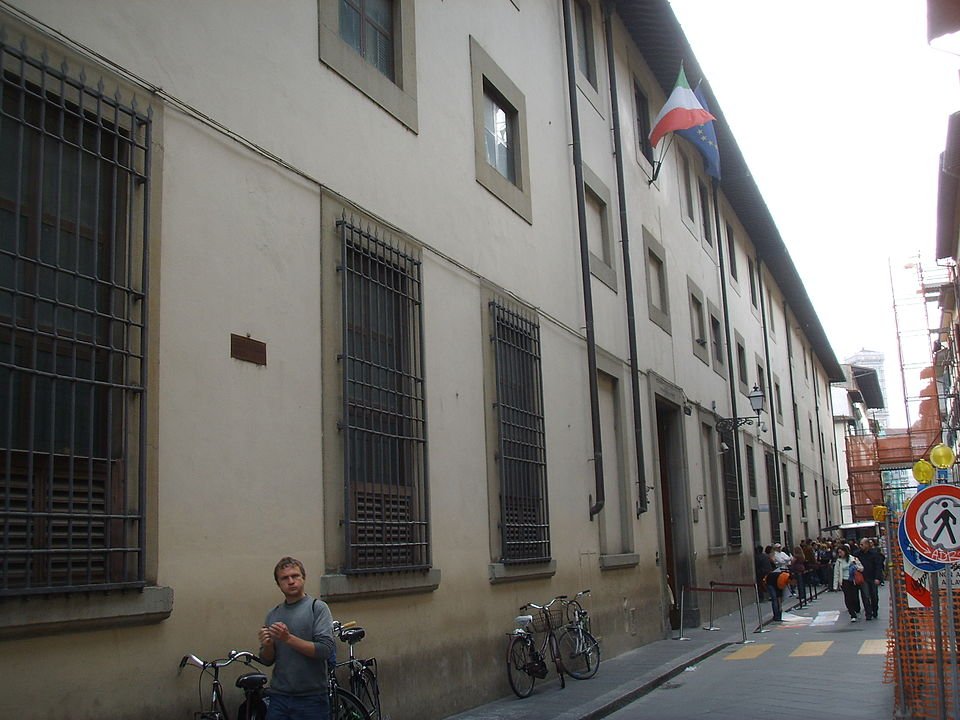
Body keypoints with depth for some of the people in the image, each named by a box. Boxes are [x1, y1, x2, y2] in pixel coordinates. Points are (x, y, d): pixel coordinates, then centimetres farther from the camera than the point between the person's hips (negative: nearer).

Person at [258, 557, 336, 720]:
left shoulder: (317, 607, -4)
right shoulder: (272, 615, 13)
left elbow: (325, 650, -14)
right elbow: (267, 660, 14)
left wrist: (288, 638, -19)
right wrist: (267, 644, -8)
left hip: (310, 698, -4)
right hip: (279, 697, 5)